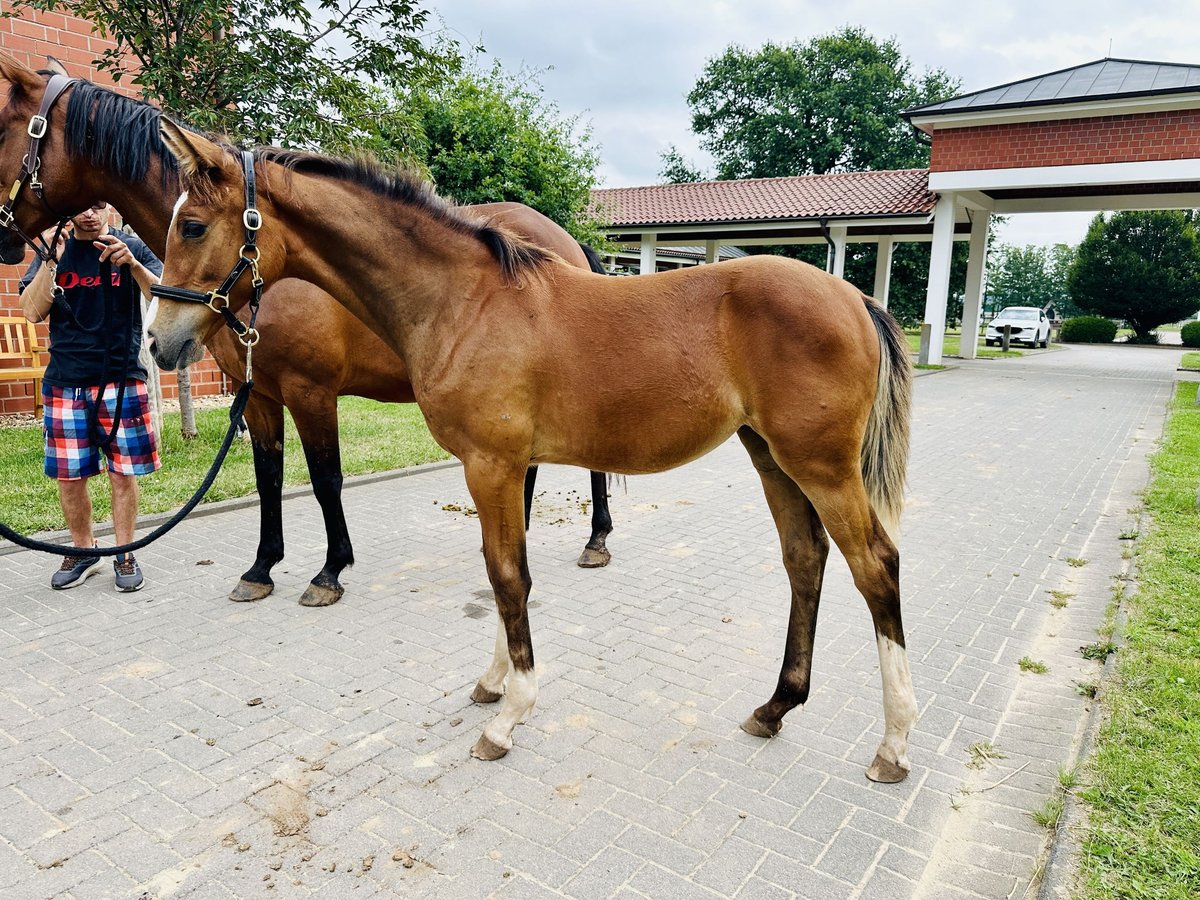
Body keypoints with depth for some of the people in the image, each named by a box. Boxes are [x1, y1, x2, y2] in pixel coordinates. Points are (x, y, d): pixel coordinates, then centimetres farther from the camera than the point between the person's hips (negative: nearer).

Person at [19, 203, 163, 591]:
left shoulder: (131, 247, 2)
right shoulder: (54, 250, 7)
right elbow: (32, 311, -2)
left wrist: (132, 264, -25)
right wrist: (50, 262, -14)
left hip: (121, 378, -2)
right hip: (64, 382, 2)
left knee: (122, 472, 2)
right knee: (68, 476, 7)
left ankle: (125, 555, 15)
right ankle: (83, 551, 24)